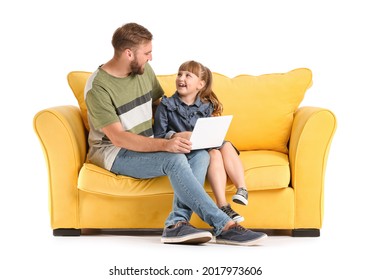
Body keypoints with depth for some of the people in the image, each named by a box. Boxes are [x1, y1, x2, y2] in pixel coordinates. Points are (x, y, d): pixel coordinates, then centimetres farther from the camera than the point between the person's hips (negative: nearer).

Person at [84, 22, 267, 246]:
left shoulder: (145, 70, 4)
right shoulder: (98, 87, -18)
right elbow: (118, 137, -24)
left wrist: (179, 133, -3)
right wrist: (164, 145, -36)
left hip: (147, 146, 7)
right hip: (114, 153, -7)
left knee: (200, 155, -19)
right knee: (175, 160, -32)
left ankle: (177, 223, -35)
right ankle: (224, 226, -33)